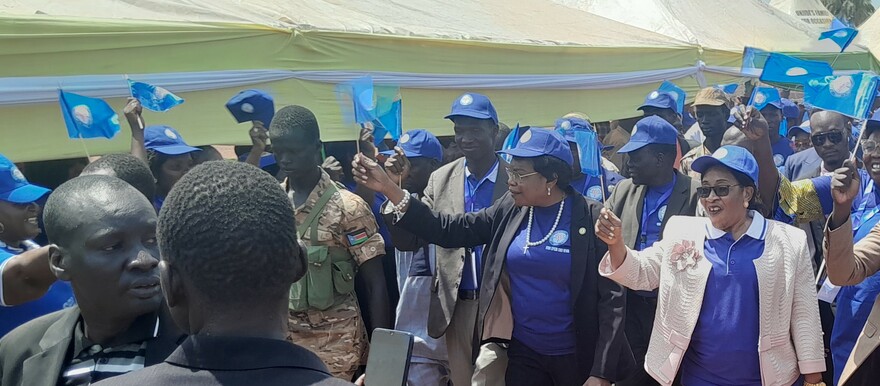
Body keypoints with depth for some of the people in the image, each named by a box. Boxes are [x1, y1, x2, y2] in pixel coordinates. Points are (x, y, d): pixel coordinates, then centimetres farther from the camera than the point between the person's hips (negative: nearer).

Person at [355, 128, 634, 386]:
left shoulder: (592, 217, -13)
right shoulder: (510, 209, -1)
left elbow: (611, 299, -12)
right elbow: (450, 230, -4)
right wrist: (389, 189, -13)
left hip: (576, 357, -3)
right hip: (522, 352, 4)